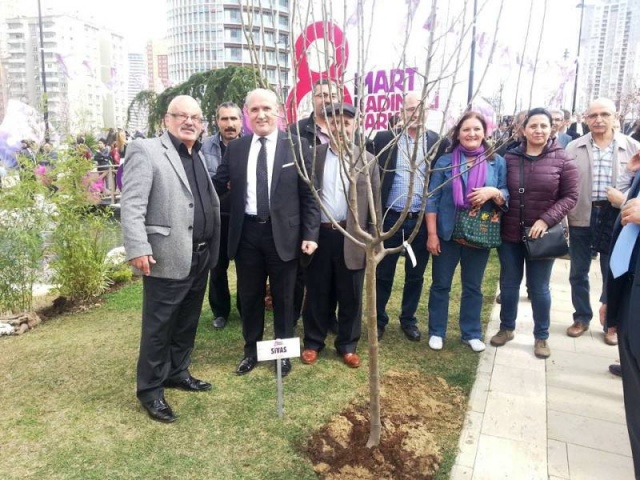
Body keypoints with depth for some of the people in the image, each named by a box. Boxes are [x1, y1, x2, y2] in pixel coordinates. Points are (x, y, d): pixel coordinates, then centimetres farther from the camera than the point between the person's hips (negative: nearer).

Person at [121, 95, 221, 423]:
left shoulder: (200, 156, 16)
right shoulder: (146, 151, -7)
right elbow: (131, 205, -14)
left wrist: (212, 248, 13)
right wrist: (138, 249, -22)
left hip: (200, 256, 7)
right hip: (168, 258, -7)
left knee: (187, 323, 18)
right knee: (158, 328, 5)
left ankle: (178, 372, 36)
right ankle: (150, 389, 20)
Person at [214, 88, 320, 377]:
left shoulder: (297, 146, -2)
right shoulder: (235, 148, 6)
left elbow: (309, 194, -3)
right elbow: (218, 185, 7)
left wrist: (310, 234, -9)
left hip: (283, 233, -2)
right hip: (247, 233, 3)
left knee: (283, 297, 12)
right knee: (249, 297, 15)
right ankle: (251, 350, 35)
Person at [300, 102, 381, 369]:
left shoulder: (367, 160, 3)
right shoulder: (313, 155, 2)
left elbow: (374, 203, 3)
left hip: (352, 238, 0)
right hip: (318, 234, 0)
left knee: (350, 296, 10)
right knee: (316, 293, 11)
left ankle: (347, 345, 27)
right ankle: (313, 342, 28)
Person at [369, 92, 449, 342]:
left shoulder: (439, 142, 2)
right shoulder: (384, 139, 0)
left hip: (422, 219, 1)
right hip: (390, 217, -1)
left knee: (415, 275, 13)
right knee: (383, 273, 9)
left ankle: (408, 319, 31)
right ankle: (379, 320, 26)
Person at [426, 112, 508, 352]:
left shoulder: (497, 162, 2)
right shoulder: (445, 161, -1)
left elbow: (506, 198, 3)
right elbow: (432, 199, -3)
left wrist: (493, 192, -20)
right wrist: (432, 234, -9)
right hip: (447, 233, -1)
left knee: (473, 286, 12)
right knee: (440, 284, 8)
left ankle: (472, 333, 27)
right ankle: (436, 332, 23)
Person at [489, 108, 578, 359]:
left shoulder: (562, 160, -5)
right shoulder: (510, 158, -1)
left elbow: (570, 196, -5)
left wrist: (546, 220, -16)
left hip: (542, 235, -1)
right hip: (510, 234, 2)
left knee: (539, 288, 9)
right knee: (509, 283, 14)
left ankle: (541, 336, 28)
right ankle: (506, 328, 33)